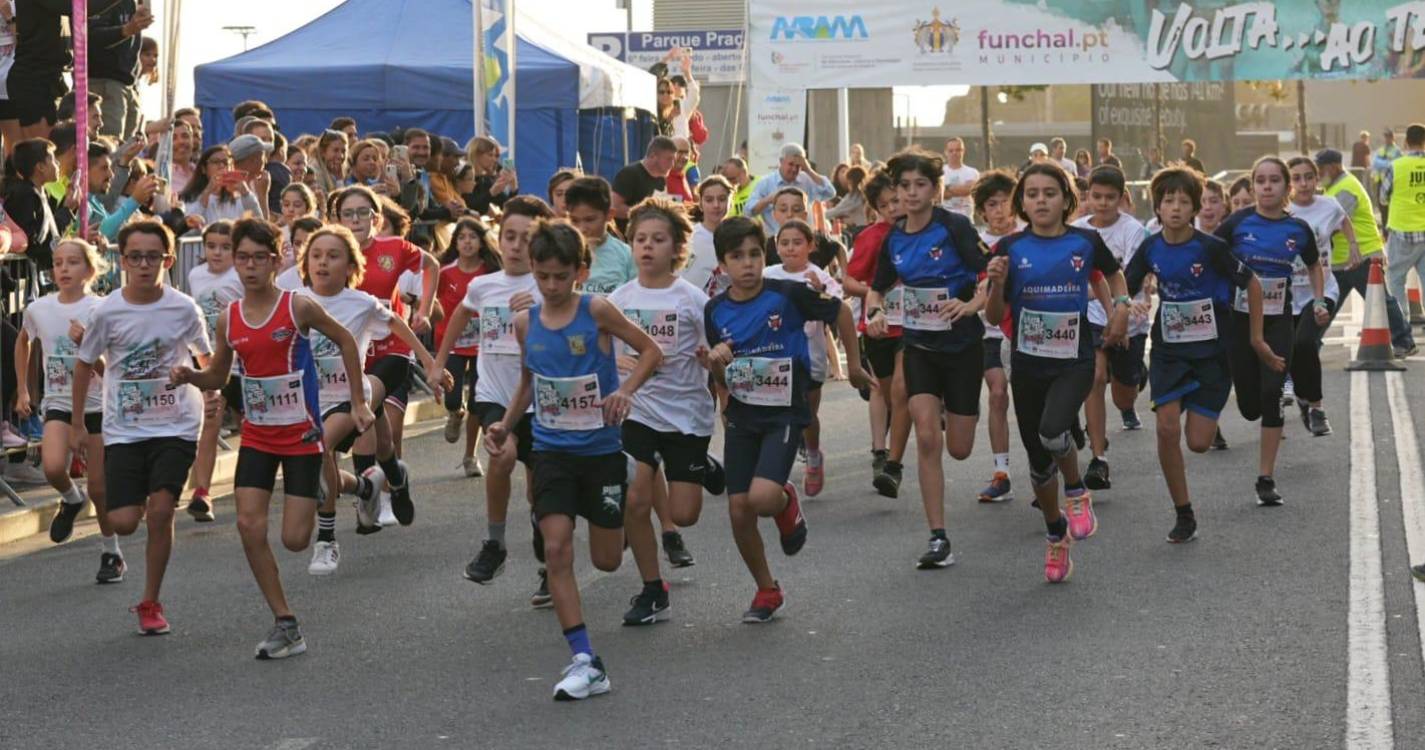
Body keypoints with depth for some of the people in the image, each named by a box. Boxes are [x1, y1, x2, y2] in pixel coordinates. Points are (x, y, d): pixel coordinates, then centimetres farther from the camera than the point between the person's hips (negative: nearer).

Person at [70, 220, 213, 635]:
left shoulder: (183, 309, -7)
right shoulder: (108, 311, -7)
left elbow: (206, 357, 11)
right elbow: (84, 364, 7)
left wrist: (210, 393, 0)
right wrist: (77, 425, 9)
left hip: (175, 426, -1)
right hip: (124, 430, 1)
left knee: (160, 511, -13)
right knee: (123, 522, -7)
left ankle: (151, 602, 4)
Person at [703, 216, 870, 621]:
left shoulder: (787, 295, -12)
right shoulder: (715, 310, 0)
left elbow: (841, 312, 3)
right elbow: (723, 378, 9)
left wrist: (854, 365, 10)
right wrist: (716, 364, -14)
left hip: (785, 411, -4)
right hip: (742, 416, 4)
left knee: (762, 497, -24)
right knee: (739, 511, 1)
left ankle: (787, 504, 14)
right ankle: (766, 591, 22)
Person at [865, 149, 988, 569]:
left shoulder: (955, 227, -12)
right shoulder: (894, 240, 3)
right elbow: (877, 287, 17)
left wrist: (970, 306, -34)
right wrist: (874, 313, -3)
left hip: (961, 344, -3)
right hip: (919, 345, 3)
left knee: (959, 450, 5)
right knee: (926, 439, -13)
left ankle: (959, 411, 45)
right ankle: (938, 538, -7)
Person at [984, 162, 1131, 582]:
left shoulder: (1086, 242, -3)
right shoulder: (1011, 249, -3)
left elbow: (1114, 275, 19)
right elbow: (995, 317, -2)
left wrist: (1121, 307, 3)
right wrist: (997, 283, -19)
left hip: (1074, 362, -2)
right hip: (1028, 364, 2)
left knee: (1053, 433, -28)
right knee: (1038, 458, 10)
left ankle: (1076, 491, 4)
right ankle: (1056, 535, 33)